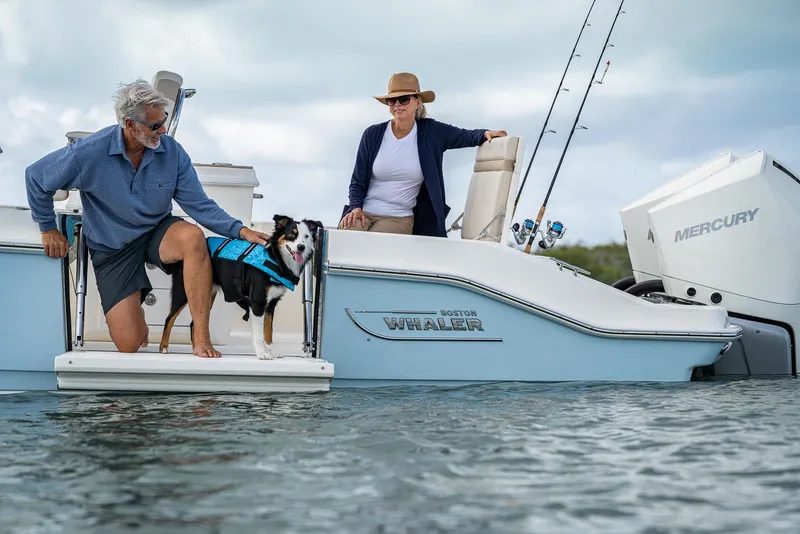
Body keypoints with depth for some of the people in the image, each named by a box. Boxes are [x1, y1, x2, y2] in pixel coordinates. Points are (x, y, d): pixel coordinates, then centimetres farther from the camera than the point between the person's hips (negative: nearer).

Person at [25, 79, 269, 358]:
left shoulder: (172, 151, -12)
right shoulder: (90, 153, -19)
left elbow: (200, 206, -9)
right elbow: (36, 177, -4)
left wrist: (240, 230, -22)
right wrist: (48, 229, 3)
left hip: (157, 233, 2)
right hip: (112, 248, -1)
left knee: (193, 237, -37)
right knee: (130, 344, -13)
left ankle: (201, 337, -30)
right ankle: (136, 318, 29)